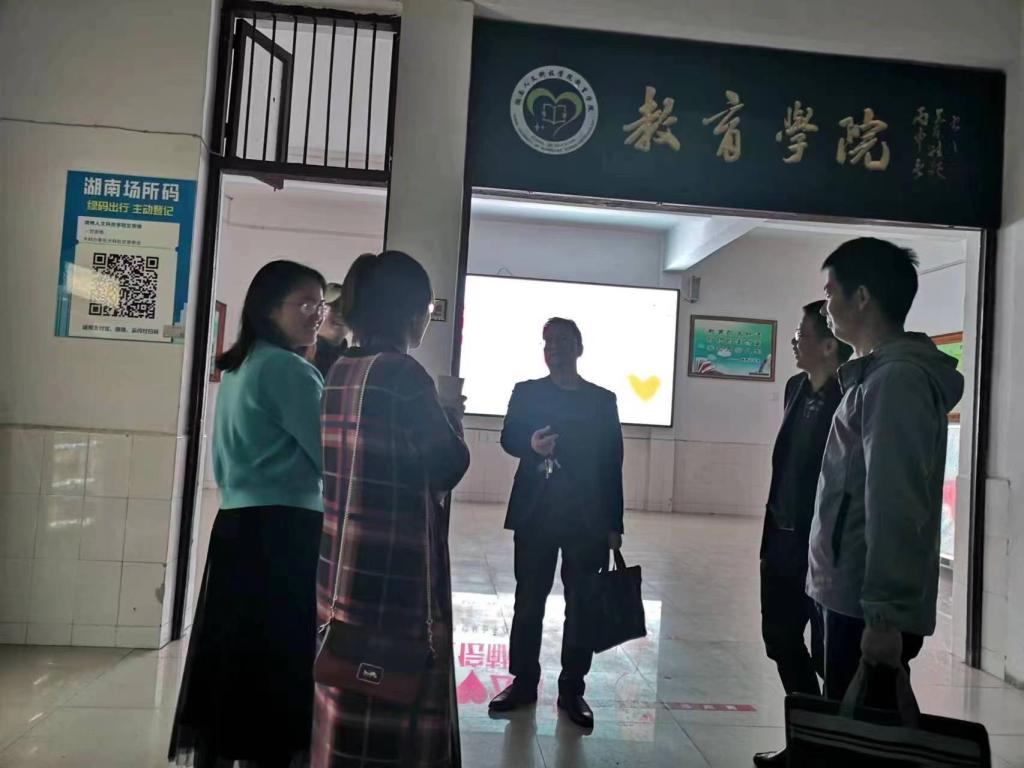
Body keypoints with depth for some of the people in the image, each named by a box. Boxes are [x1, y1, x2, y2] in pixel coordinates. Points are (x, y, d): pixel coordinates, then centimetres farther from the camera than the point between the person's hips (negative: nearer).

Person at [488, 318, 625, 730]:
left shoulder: (603, 400, 7)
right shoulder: (526, 392, 8)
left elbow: (612, 463, 5)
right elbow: (508, 437, -1)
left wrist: (614, 524, 1)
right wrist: (530, 443, -25)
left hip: (587, 518, 0)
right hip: (535, 514, 0)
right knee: (528, 602, 7)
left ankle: (572, 690, 18)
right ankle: (523, 681, 22)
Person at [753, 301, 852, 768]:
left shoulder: (850, 398, -15)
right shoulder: (797, 388, 9)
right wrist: (770, 535, 14)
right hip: (783, 540, 8)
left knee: (827, 654, 6)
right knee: (782, 642, 17)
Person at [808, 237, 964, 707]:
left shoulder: (897, 377, -16)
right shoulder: (878, 375, 15)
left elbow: (896, 507, -22)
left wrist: (884, 614, -22)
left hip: (869, 606, -10)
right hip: (855, 595, 10)